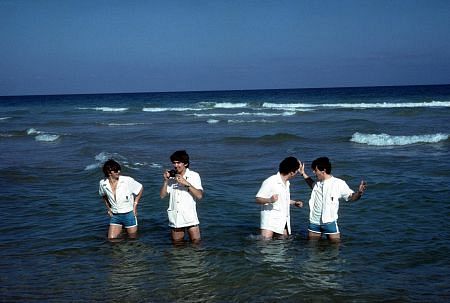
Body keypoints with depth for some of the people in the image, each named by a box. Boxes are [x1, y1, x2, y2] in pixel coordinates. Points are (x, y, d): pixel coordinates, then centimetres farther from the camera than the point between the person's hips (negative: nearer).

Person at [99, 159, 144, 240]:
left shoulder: (127, 180, -16)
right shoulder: (103, 183, -6)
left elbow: (140, 188, 0)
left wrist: (135, 204, -3)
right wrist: (108, 208, 9)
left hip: (129, 214, -2)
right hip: (115, 215, 2)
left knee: (133, 239, 8)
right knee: (112, 239, -5)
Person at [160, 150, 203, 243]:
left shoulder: (194, 176, -2)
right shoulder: (171, 176, 6)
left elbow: (199, 196, -13)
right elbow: (162, 195, 5)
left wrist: (186, 183, -20)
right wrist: (165, 181, -8)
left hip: (190, 218, -3)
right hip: (175, 218, 3)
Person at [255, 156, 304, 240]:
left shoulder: (287, 183, 16)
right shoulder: (270, 182, -11)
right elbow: (258, 199, -13)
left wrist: (294, 202, 18)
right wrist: (270, 200, -30)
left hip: (283, 222, 8)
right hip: (270, 220, -8)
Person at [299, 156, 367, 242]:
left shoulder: (338, 183, -10)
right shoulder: (318, 183, 8)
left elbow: (351, 197, -11)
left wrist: (359, 193, -31)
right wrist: (303, 173, 33)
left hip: (329, 222, -5)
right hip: (314, 221, 5)